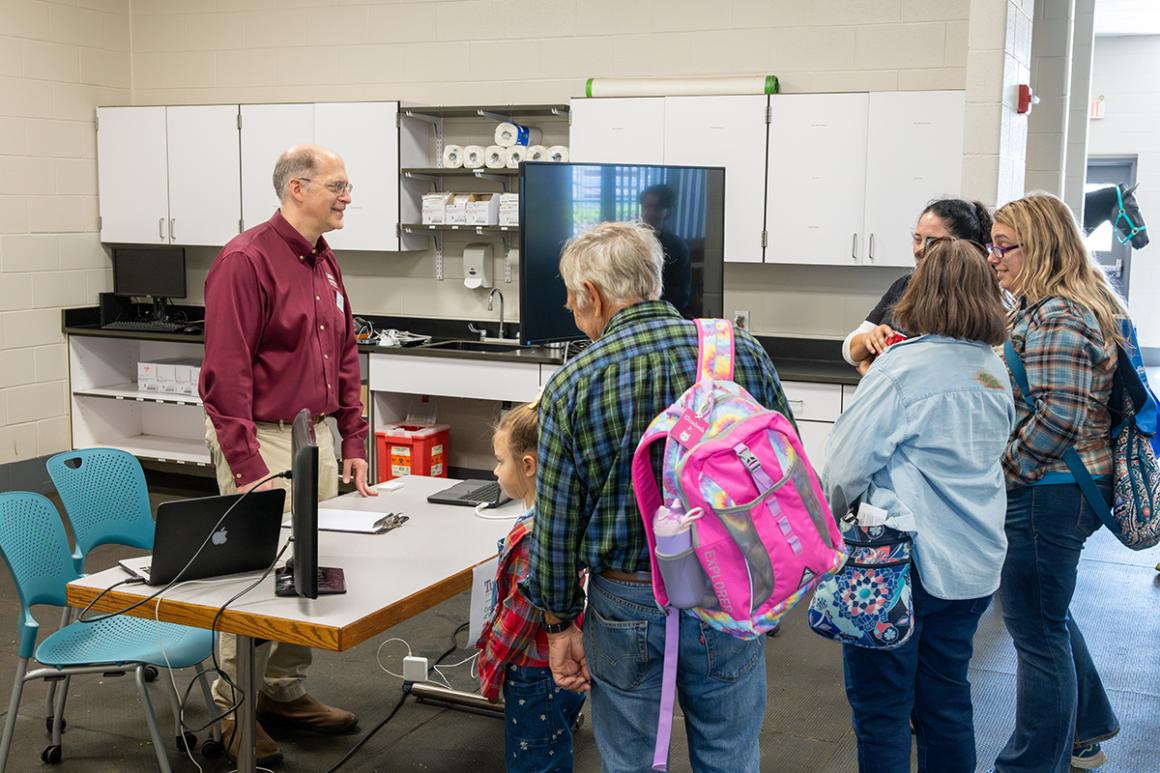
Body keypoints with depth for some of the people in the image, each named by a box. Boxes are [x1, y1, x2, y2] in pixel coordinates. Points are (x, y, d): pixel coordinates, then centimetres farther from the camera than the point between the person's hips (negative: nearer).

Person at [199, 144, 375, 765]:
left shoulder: (324, 262, 12)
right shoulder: (245, 260, -14)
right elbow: (226, 374, -18)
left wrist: (353, 441, 13)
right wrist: (248, 469, -21)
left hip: (318, 439, 8)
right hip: (261, 441, -8)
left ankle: (285, 691, 28)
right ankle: (232, 710, 14)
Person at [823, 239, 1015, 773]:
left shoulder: (902, 367, -16)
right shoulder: (996, 373, 7)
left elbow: (846, 465, -15)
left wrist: (830, 514, 4)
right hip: (974, 566, 7)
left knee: (881, 709, 5)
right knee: (947, 701, 18)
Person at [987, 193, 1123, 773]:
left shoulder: (1057, 317, -20)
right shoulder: (1046, 307, 13)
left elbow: (1060, 416, -28)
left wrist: (1002, 472, -18)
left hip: (1047, 492, -11)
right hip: (1064, 488, 11)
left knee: (1038, 631, 1)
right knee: (1047, 613, 25)